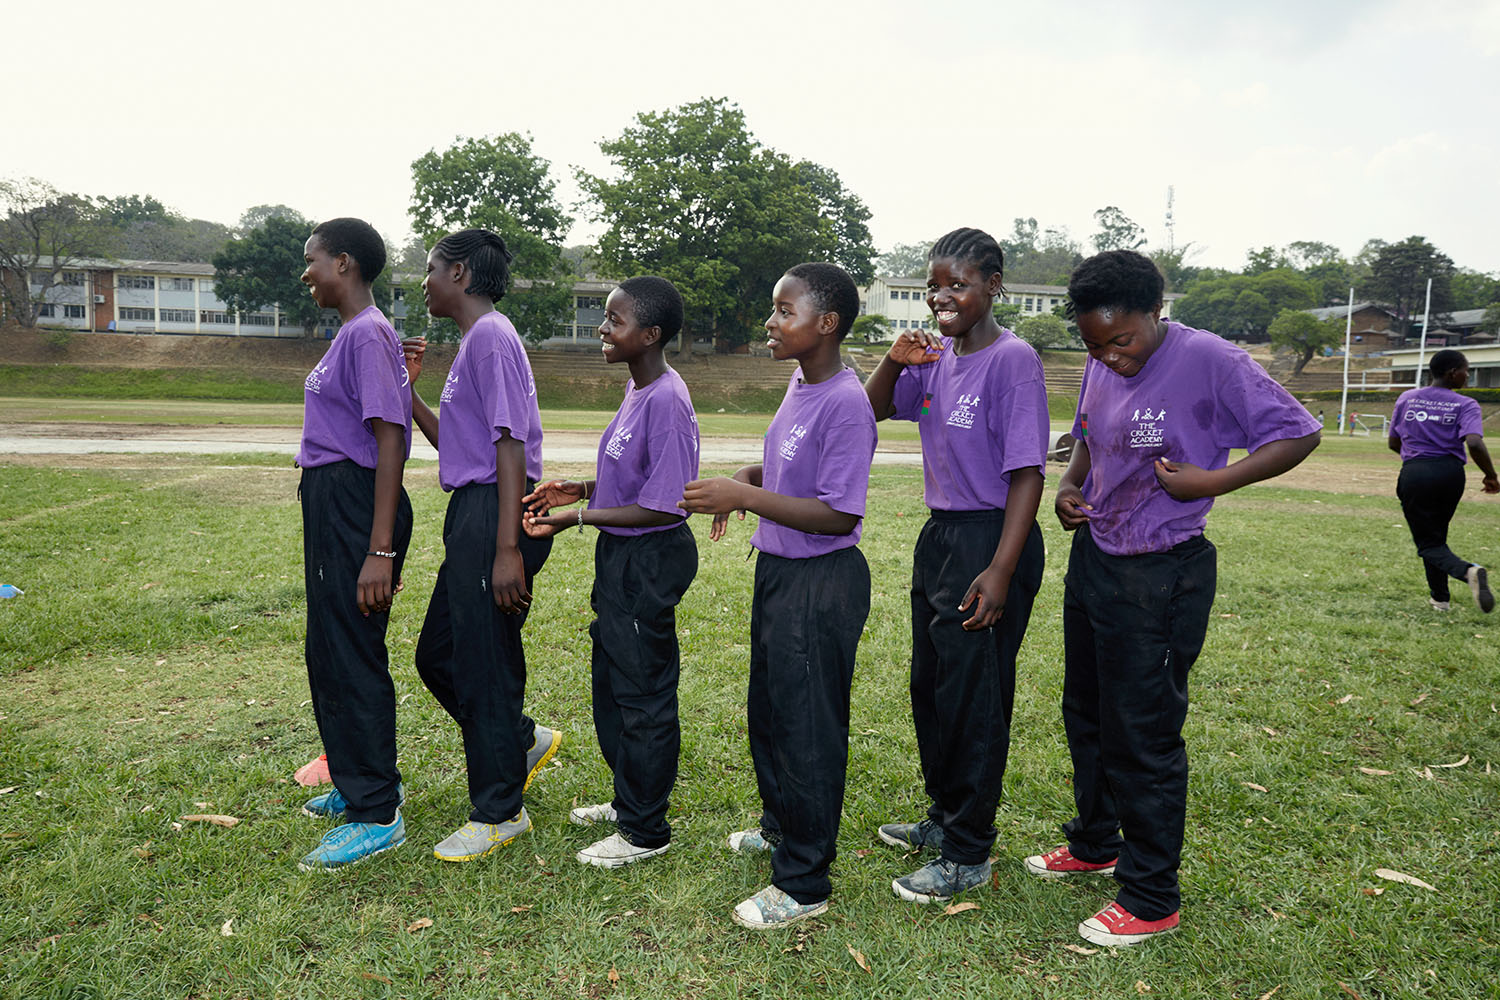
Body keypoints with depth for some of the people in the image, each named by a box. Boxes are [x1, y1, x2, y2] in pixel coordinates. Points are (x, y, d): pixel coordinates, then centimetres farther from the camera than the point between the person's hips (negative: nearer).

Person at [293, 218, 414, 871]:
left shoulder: (369, 335, -15)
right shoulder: (348, 334, 15)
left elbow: (390, 440, -21)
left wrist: (381, 551, -25)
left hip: (356, 504, -10)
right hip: (328, 501, 10)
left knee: (354, 657, -3)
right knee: (328, 653, 19)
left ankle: (377, 816, 10)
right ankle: (358, 783, 34)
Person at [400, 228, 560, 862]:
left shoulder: (492, 338, -12)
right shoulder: (472, 343, 20)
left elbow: (510, 447, -20)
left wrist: (507, 550, -24)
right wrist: (408, 389, 15)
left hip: (493, 516, -10)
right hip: (468, 515, 10)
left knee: (484, 666, 0)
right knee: (437, 654, 18)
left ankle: (498, 813, 15)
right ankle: (524, 742, 33)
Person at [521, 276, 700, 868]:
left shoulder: (667, 402, -22)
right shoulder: (636, 389, 8)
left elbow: (659, 507, -23)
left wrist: (576, 519, -19)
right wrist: (580, 489, 5)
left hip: (650, 559, -10)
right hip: (619, 554, 10)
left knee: (643, 692, 2)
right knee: (611, 680, 21)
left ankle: (646, 831, 19)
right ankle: (629, 800, 39)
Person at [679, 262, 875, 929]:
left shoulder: (846, 403, -22)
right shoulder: (798, 386, 6)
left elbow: (839, 514, -24)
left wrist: (745, 496, -26)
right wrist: (737, 485, 4)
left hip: (821, 584, -10)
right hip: (777, 570, 10)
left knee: (807, 728, 2)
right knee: (767, 712, 24)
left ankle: (803, 883, 18)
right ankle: (781, 825, 47)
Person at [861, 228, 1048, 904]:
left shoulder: (1012, 359, -14)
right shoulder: (935, 357, 7)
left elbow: (1027, 472, -18)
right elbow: (873, 412, 18)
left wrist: (1000, 571, -23)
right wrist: (894, 362, -2)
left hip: (991, 539, -8)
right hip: (939, 535, 8)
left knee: (974, 698, 1)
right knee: (929, 689, 17)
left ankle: (969, 855, 17)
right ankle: (944, 818, 37)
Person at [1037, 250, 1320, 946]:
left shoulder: (1210, 362, -17)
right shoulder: (1099, 367, 4)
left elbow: (1298, 432, -12)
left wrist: (1212, 480, -22)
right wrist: (1070, 485, 2)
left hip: (1159, 578, -8)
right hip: (1092, 557, 8)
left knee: (1143, 734, 1)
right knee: (1086, 712, 20)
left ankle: (1151, 899, 19)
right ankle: (1095, 843, 42)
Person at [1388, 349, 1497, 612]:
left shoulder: (1406, 398, 6)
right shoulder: (1465, 405, -2)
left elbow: (1393, 443, 11)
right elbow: (1475, 444, -18)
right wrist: (1491, 476, -4)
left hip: (1414, 473, 0)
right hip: (1451, 473, 0)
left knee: (1428, 544, 2)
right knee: (1437, 534, 22)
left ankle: (1467, 571, -28)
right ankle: (1439, 596, 25)